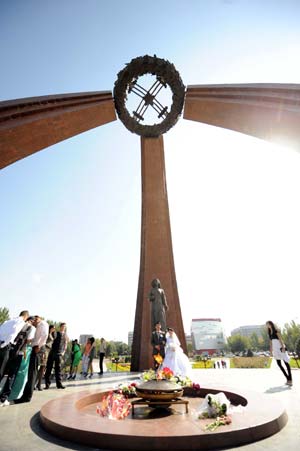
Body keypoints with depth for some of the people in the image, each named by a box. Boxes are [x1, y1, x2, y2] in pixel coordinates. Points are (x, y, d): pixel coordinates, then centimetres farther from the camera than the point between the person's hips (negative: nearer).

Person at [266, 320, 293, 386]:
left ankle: (290, 380, -6)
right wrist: (271, 350, 16)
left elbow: (280, 339, -12)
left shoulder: (276, 330, -6)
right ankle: (288, 378, 17)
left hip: (280, 348, -7)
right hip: (275, 349, 7)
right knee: (279, 364, 5)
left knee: (286, 363, -6)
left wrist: (283, 347, -19)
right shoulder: (269, 332, 13)